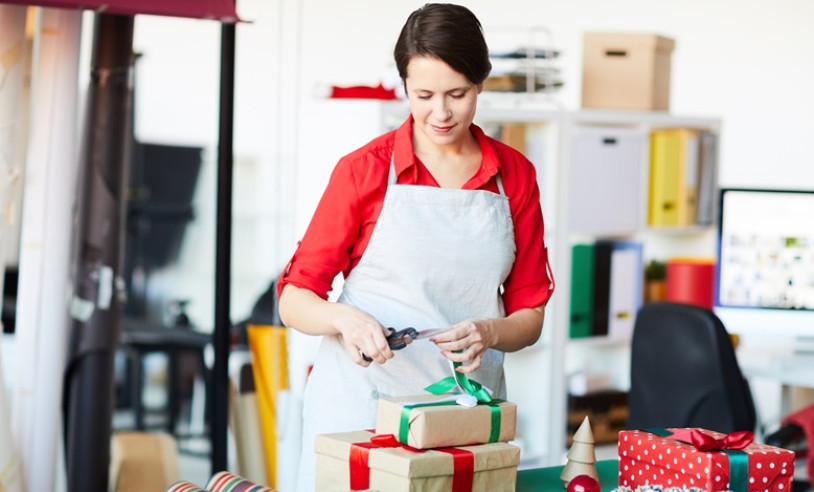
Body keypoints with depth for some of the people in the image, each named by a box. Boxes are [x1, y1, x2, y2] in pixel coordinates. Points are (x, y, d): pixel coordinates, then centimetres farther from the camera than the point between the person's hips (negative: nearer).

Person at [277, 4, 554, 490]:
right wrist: (345, 318, -22)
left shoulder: (515, 175, 4)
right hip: (362, 401, -2)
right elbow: (294, 300, -2)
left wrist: (488, 333, -14)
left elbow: (528, 316, 7)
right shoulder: (364, 169, -4)